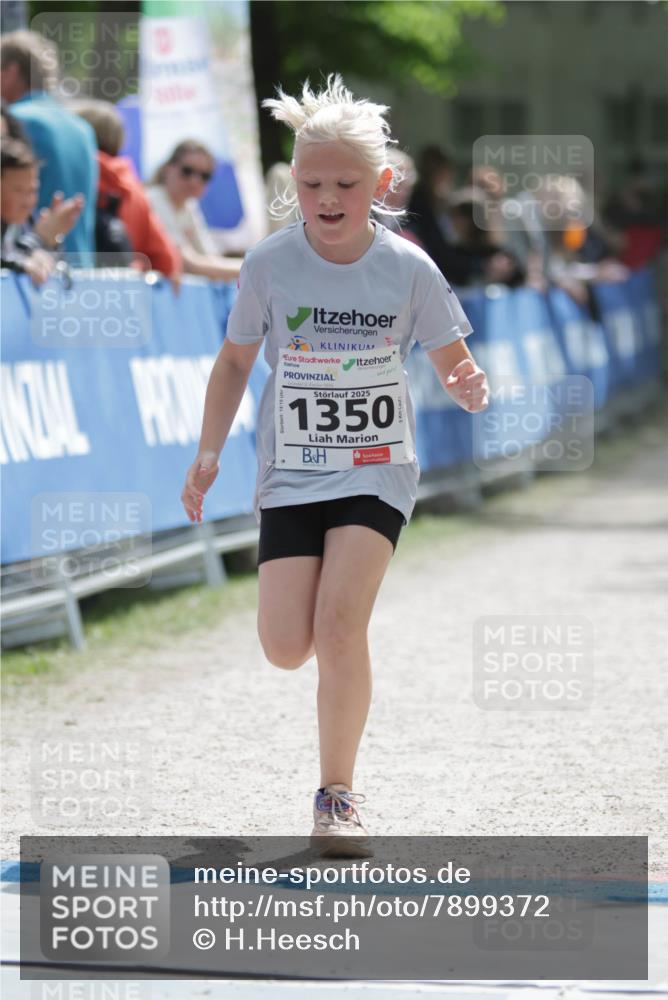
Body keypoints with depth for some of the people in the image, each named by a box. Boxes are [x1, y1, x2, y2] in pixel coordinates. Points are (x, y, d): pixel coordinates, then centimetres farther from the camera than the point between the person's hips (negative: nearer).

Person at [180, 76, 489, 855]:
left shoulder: (408, 269, -8)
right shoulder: (270, 265, -6)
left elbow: (455, 368, -1)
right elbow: (235, 361, 7)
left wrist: (471, 389, -25)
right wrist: (208, 455, 1)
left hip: (376, 470, -1)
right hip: (291, 471, 2)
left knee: (340, 623, -19)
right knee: (286, 648, -7)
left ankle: (337, 796, -5)